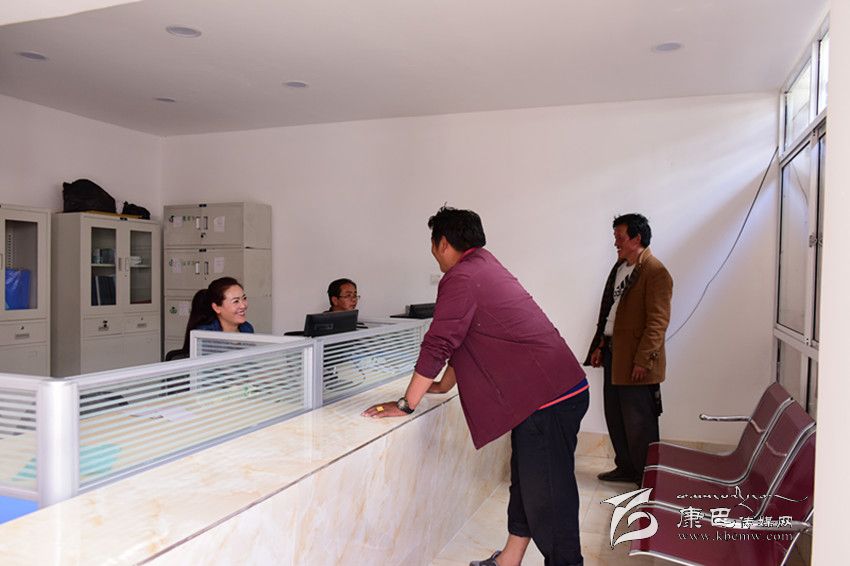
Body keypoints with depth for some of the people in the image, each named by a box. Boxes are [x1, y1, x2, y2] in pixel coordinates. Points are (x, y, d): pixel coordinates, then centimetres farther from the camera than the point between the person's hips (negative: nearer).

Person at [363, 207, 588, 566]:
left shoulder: (460, 278, -13)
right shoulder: (484, 264, 17)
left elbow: (437, 344, -14)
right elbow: (464, 338, 25)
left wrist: (406, 405, -5)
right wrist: (443, 384, 31)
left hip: (548, 399, -10)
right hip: (562, 389, 10)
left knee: (547, 499, -2)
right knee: (526, 485, 19)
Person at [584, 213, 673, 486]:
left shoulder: (655, 272, -13)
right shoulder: (620, 266, 14)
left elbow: (658, 321, -18)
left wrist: (643, 360, -20)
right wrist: (599, 345, 15)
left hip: (635, 360, -9)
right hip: (612, 353, 9)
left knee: (638, 423, 1)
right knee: (615, 417, 17)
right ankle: (626, 467, 33)